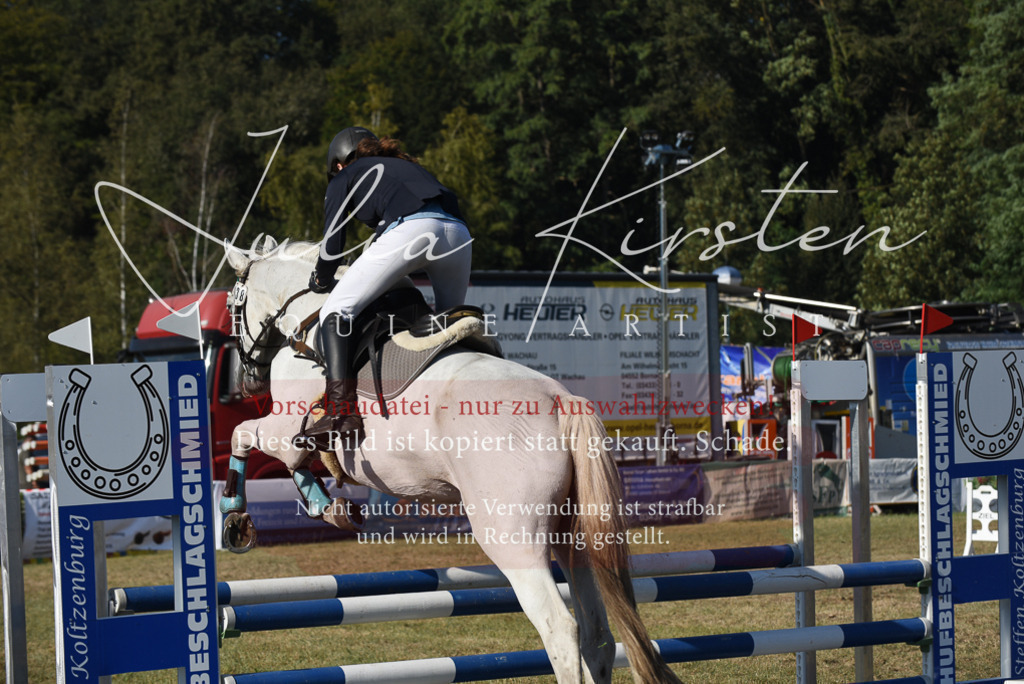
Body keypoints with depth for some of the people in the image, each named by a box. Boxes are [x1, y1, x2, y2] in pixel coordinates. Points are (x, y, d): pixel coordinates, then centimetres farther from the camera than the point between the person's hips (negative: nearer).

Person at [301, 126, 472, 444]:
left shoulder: (344, 179, 26)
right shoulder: (412, 168, 42)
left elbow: (332, 243, 16)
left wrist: (321, 281, 34)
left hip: (408, 230, -6)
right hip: (459, 233, 6)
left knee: (337, 310, -4)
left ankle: (341, 411, -21)